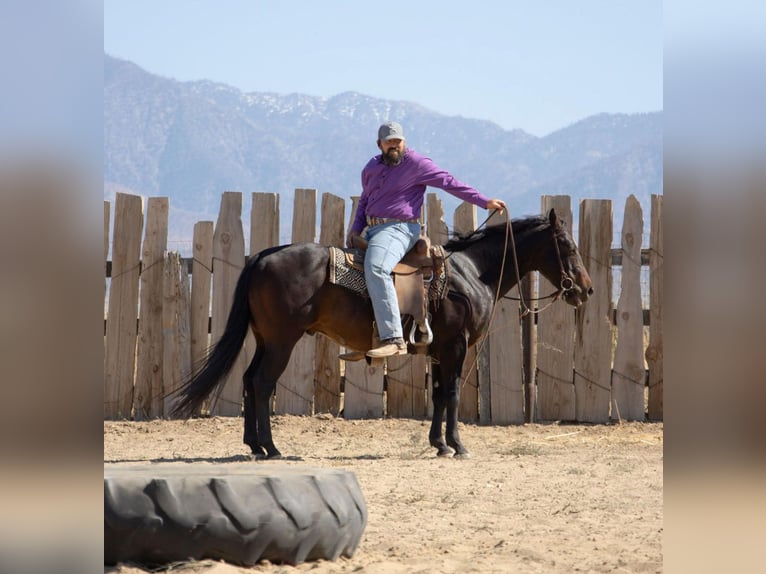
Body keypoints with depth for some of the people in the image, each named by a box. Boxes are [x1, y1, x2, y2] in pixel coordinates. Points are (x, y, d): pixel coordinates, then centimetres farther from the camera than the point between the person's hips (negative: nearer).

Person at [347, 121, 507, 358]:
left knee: (375, 268, -34)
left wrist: (484, 202, -7)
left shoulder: (416, 163, -5)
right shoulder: (371, 167, 16)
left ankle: (393, 339, -41)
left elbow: (449, 183, -5)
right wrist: (356, 228, 13)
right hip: (372, 229, 9)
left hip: (398, 229, -9)